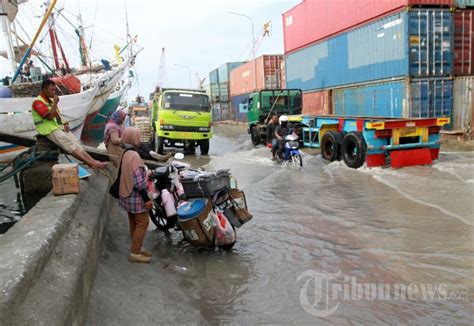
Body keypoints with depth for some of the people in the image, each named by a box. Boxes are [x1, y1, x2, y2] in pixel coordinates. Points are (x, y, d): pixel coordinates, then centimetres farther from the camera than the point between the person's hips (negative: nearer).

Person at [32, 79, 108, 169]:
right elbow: (50, 116, -20)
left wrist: (64, 123, 5)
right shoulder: (38, 102, -6)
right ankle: (91, 163, -35)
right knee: (69, 144, -24)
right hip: (49, 130, -8)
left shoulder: (50, 100, 21)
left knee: (75, 143, -11)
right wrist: (55, 103, -11)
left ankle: (93, 161, -25)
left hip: (60, 128, 8)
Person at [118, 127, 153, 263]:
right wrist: (147, 199, -21)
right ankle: (135, 253, 6)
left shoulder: (124, 153, 7)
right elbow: (138, 182, -25)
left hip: (127, 195, 9)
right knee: (142, 223, 0)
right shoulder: (134, 156, -23)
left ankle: (138, 248, 29)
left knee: (134, 223, 17)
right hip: (136, 196, -9)